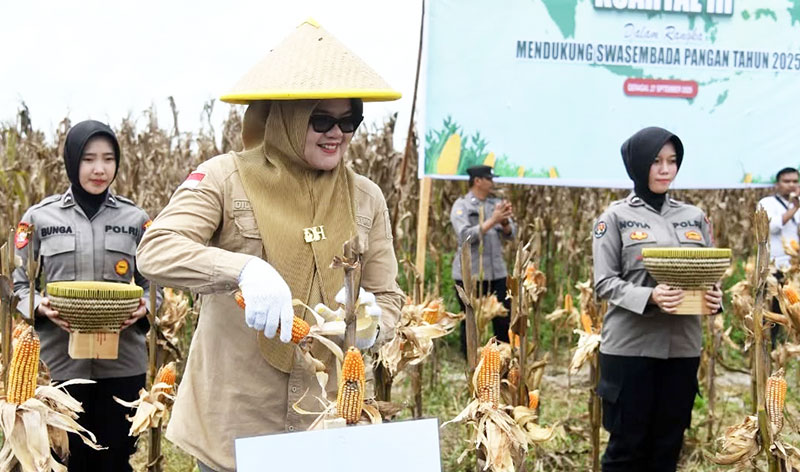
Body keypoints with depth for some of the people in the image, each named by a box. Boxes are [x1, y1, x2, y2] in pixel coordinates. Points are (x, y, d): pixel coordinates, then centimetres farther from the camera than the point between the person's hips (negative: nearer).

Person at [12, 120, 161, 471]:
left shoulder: (135, 219, 6)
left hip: (122, 363, 1)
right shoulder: (40, 217, 3)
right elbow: (18, 283, 6)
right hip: (60, 361, -1)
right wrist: (41, 308, -13)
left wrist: (142, 310, -10)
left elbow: (152, 284, 10)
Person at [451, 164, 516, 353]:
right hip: (470, 274, -5)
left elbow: (511, 234, 7)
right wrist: (492, 221, -21)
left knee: (504, 321, 6)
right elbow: (465, 236, -17)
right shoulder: (461, 206, -4)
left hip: (497, 273, 5)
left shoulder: (496, 204, 12)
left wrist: (505, 221, -14)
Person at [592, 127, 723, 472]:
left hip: (682, 345, 4)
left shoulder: (694, 217, 11)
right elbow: (605, 283, -7)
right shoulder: (616, 217, 0)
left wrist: (714, 297, -11)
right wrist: (649, 298, -23)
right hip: (630, 346, -4)